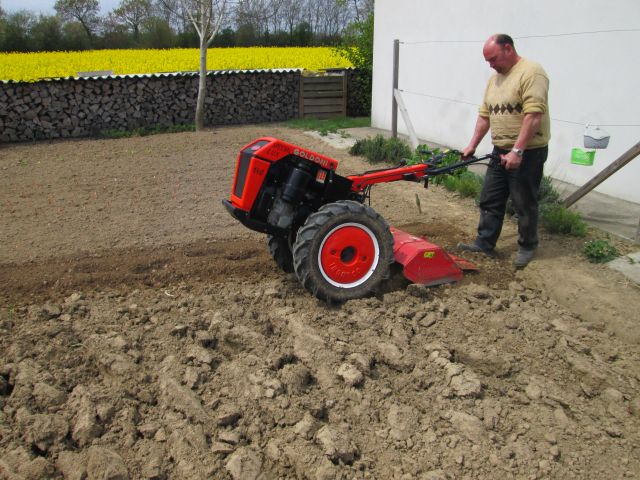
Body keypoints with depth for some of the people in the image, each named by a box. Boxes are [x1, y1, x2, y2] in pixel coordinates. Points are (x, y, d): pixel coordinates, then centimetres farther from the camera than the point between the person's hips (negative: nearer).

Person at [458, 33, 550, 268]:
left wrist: (517, 151, -26)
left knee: (524, 204, 4)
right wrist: (472, 145, 13)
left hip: (527, 152, -8)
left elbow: (533, 116, -24)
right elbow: (484, 115, 17)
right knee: (490, 201, 10)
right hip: (500, 151, 8)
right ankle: (484, 244, 20)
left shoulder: (531, 72, -15)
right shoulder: (494, 79, 13)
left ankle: (527, 247, 21)